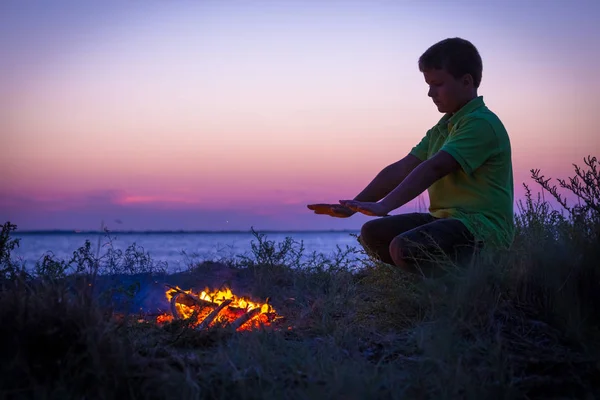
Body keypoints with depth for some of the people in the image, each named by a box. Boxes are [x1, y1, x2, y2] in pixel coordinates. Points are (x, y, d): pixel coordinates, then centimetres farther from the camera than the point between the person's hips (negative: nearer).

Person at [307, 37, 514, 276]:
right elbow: (402, 169, 10)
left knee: (405, 247, -31)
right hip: (446, 220, 9)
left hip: (483, 227, -9)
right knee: (372, 233, 1)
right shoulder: (442, 128, 18)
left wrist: (384, 206, -34)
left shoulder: (481, 124, -13)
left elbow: (433, 168, -26)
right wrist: (354, 205, 1)